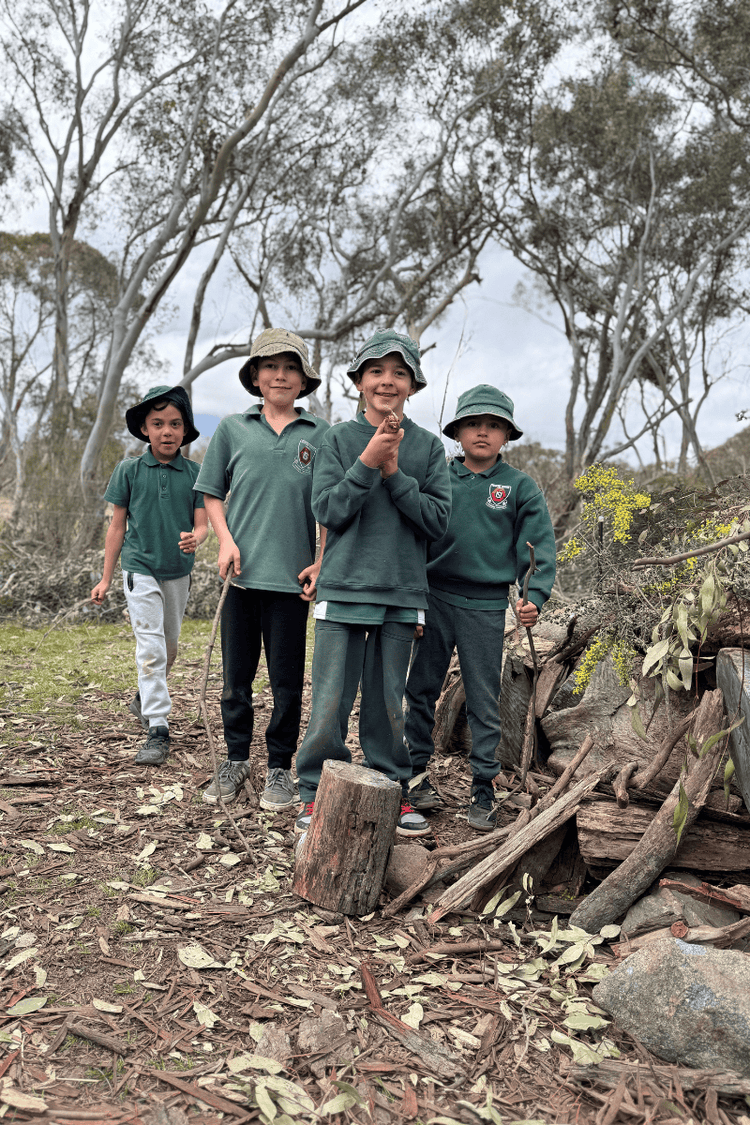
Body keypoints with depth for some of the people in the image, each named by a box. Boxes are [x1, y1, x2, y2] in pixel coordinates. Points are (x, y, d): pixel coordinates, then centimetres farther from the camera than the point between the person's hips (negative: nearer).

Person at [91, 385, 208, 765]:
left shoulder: (195, 473, -1)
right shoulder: (129, 471, -2)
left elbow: (202, 524, -3)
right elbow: (118, 526, 3)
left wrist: (194, 539, -28)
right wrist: (106, 578, 5)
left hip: (178, 572, 3)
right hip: (140, 569, -3)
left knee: (169, 646, 17)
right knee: (151, 648, -10)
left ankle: (145, 698, 44)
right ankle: (157, 730, -6)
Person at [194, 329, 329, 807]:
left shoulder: (320, 434, 4)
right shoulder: (233, 428, 7)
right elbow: (213, 493, 13)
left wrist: (322, 562, -3)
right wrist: (226, 541, -1)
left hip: (293, 573, -1)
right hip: (242, 570, 1)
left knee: (287, 679, 7)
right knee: (237, 675, 10)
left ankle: (281, 767, 22)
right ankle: (237, 759, 29)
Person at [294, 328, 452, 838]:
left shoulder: (429, 446, 7)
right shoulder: (339, 438, 4)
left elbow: (438, 519, -1)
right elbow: (328, 510, -5)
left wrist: (394, 474, -10)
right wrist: (368, 462, -13)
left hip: (402, 593, 1)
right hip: (343, 589, -1)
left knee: (388, 703, 10)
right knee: (331, 702, 1)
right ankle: (317, 794, 16)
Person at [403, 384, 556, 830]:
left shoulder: (520, 486, 2)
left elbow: (541, 546, -1)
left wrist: (535, 596, -15)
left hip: (486, 607, -1)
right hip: (434, 598, 2)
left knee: (485, 702, 5)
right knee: (422, 691, 9)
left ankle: (483, 789, 17)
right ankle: (415, 772, 25)